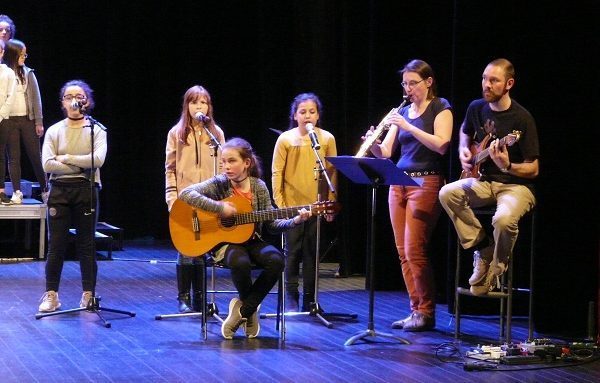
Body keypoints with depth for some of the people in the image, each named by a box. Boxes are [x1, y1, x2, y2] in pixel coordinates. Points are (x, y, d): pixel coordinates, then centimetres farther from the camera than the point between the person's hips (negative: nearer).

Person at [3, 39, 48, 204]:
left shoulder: (28, 73, 5)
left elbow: (36, 98, 5)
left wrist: (39, 122, 1)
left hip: (28, 119, 1)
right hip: (9, 121, -1)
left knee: (35, 156, 4)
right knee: (13, 157, 2)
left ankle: (44, 190, 12)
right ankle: (17, 192, 5)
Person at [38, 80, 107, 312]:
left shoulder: (96, 130, 3)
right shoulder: (54, 131, 7)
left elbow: (97, 159, -14)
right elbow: (47, 164, -5)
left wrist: (66, 158, -9)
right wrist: (80, 167, -10)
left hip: (86, 190, -1)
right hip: (59, 190, 1)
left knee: (86, 245, 3)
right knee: (56, 245, 1)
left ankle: (88, 295, 10)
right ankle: (51, 295, 6)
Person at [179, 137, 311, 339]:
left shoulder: (259, 187, 1)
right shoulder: (219, 184, -7)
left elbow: (271, 224, 6)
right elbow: (185, 194, -22)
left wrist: (295, 221, -11)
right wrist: (220, 207, -25)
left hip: (251, 241, 4)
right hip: (224, 241, -3)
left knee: (276, 260, -28)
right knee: (240, 262, -37)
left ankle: (243, 309, -10)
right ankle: (251, 308, -4)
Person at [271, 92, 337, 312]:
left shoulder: (327, 139, 3)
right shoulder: (285, 139, -1)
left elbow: (332, 172, 6)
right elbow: (277, 172, 0)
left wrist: (330, 202, 4)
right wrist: (279, 201, -6)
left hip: (316, 205, 1)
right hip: (291, 204, -1)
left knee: (312, 253, 6)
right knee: (292, 253, 1)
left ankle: (309, 299, 13)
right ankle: (292, 298, 8)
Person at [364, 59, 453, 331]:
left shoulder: (440, 108, -1)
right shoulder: (402, 112, 15)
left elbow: (441, 145, -16)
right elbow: (385, 153, 11)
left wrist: (408, 127, -21)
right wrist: (374, 143, -11)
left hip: (426, 183, -7)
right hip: (398, 183, 7)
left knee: (414, 250, -11)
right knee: (402, 252, 4)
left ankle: (426, 313, -1)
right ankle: (416, 309, 11)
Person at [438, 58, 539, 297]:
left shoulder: (521, 118, -13)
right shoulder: (477, 108, 3)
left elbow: (533, 170, -11)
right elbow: (465, 131, 29)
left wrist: (507, 166, -30)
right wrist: (463, 151, 9)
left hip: (515, 185, -6)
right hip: (483, 180, 6)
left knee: (503, 219, -37)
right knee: (447, 193, -24)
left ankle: (495, 270, -6)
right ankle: (483, 249, -10)